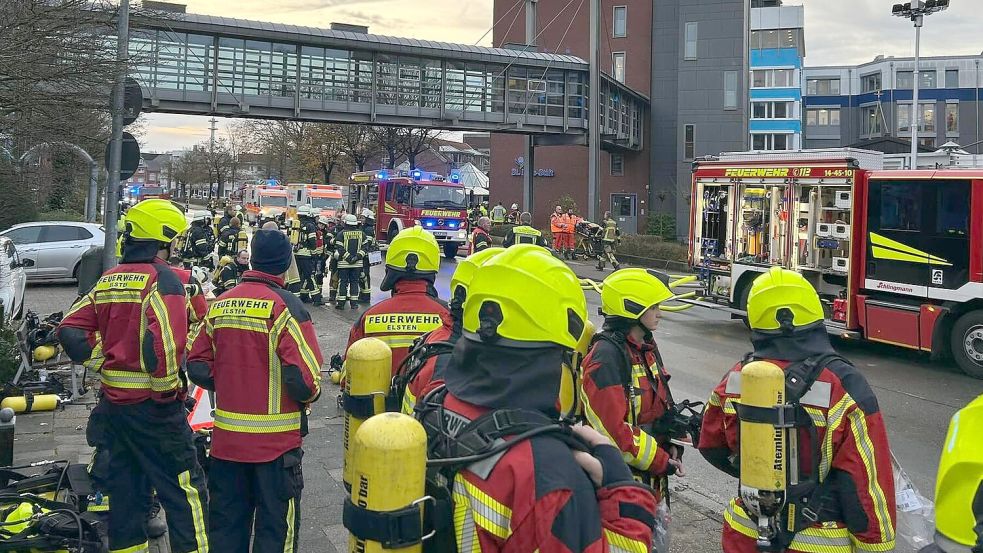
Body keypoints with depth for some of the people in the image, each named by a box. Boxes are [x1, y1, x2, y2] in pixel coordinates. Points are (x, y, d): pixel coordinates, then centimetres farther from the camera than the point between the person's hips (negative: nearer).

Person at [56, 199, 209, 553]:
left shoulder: (108, 280, 10)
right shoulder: (163, 278, -14)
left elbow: (71, 330, 10)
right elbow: (164, 340, -27)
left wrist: (103, 361, 11)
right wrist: (166, 387, -15)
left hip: (113, 401, 8)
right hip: (153, 405, -8)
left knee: (125, 489, 17)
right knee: (184, 491, 0)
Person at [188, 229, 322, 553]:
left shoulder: (220, 305, 3)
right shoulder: (285, 306, -15)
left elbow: (197, 367, 5)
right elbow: (304, 377, -22)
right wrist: (309, 396, -2)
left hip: (226, 437, 6)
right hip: (276, 441, -5)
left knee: (226, 523, 18)